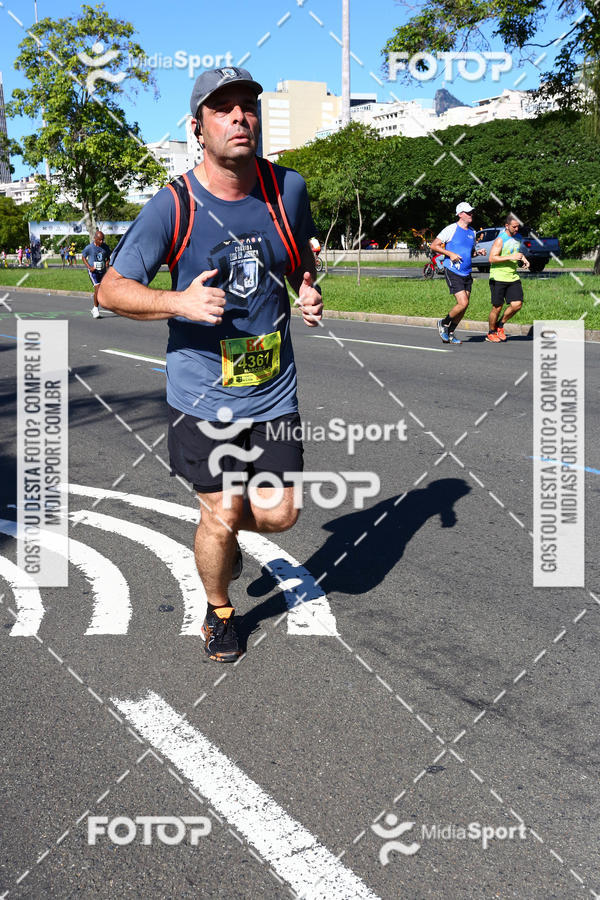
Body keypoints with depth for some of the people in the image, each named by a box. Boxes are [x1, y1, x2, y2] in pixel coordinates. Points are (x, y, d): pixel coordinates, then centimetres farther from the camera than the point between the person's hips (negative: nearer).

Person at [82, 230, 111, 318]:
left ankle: (95, 309, 29)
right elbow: (83, 257, 4)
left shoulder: (105, 247, 2)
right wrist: (89, 267, -10)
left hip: (103, 271, 5)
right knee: (97, 288, -20)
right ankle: (96, 309, -8)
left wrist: (107, 263, -6)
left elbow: (108, 257, 17)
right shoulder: (89, 247, -9)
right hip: (93, 271, -5)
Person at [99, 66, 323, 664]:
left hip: (274, 390, 3)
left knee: (277, 514, 3)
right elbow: (111, 289, -8)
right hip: (201, 393, -3)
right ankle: (218, 613, 32)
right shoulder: (172, 206, -12)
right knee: (220, 517, 3)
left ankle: (222, 526, 40)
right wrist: (180, 302, -25)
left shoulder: (287, 188, 0)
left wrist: (309, 292, -4)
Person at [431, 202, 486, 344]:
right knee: (463, 303, -16)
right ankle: (444, 323, 8)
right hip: (452, 272, -7)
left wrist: (478, 252, 6)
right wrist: (450, 254, -16)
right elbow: (434, 246, -5)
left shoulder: (472, 232, 15)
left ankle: (450, 333, 18)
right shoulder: (451, 229, -5)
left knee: (464, 306, 4)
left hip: (467, 274, 7)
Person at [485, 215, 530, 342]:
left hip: (513, 277, 6)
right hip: (498, 278, -6)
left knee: (517, 304, -5)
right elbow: (492, 258, -21)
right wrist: (511, 257, -24)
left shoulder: (518, 237, 11)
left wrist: (523, 258, 10)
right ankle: (491, 333, 18)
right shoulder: (500, 240, -13)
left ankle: (500, 325, 17)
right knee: (497, 307, -1)